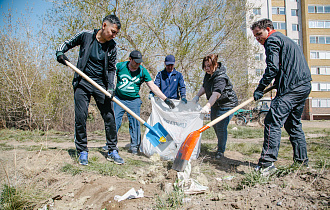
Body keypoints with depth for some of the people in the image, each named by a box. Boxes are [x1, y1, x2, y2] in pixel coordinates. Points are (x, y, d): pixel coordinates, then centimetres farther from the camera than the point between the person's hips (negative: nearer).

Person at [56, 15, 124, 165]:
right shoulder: (85, 36, -5)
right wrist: (60, 52, -9)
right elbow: (68, 43, 11)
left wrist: (110, 87, -9)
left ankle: (112, 151, 11)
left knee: (109, 117, -1)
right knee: (80, 117, -3)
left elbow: (111, 69, 4)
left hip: (101, 85, 1)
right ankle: (82, 151, 13)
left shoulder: (112, 47, -2)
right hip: (82, 83, -1)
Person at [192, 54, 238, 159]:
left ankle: (221, 151, 7)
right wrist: (197, 96, 1)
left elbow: (215, 94, -43)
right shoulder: (208, 74, 0)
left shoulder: (221, 78, -30)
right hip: (215, 104, 10)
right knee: (214, 125, 19)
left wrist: (207, 106, -54)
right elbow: (204, 87, 15)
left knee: (221, 127, -11)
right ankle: (220, 145, 42)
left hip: (226, 104, -10)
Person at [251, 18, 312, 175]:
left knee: (273, 122, -15)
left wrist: (260, 88, -9)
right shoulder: (285, 39, 28)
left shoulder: (272, 40, -3)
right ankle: (302, 160, 24)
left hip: (291, 88, -10)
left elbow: (273, 67, -15)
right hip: (304, 86, 10)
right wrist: (277, 85, 20)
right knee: (293, 123, 17)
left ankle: (267, 162, -20)